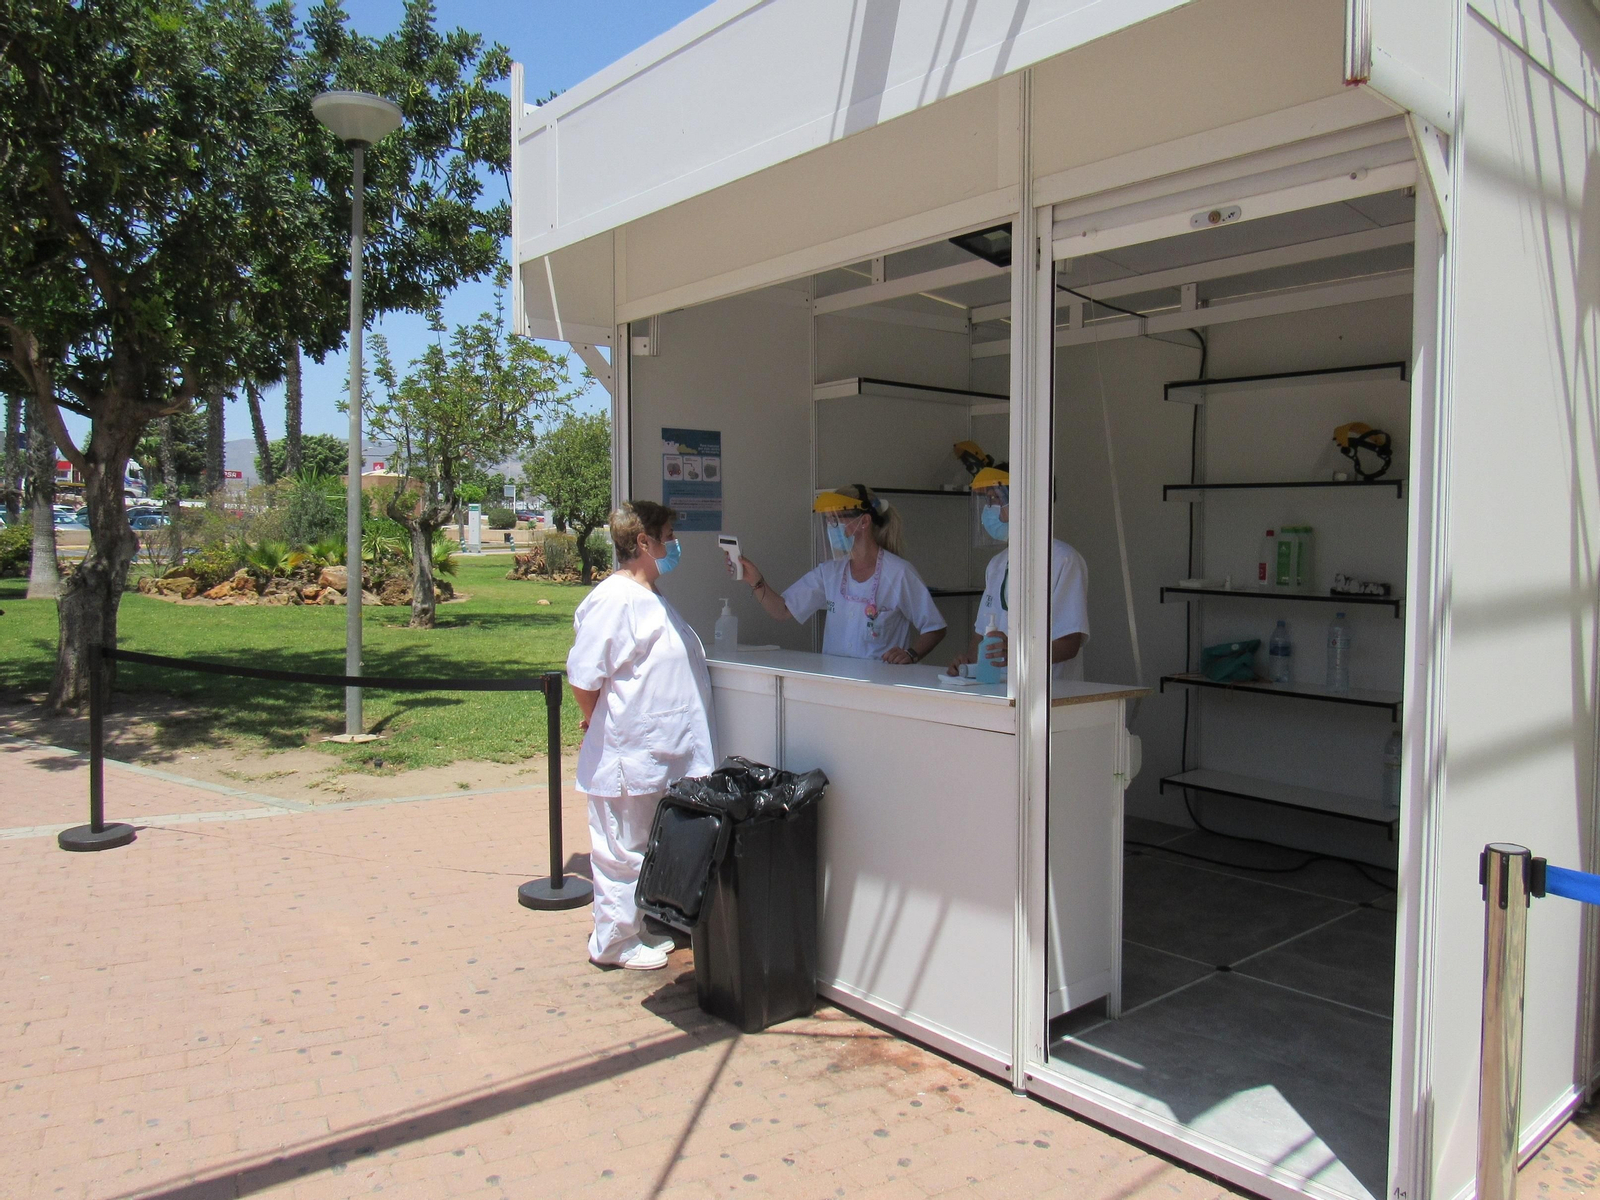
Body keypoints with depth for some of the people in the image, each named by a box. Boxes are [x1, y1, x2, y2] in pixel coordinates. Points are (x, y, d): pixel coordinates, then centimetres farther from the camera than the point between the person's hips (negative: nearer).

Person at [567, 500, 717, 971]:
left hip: (661, 754, 10)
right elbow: (583, 679, -19)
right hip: (627, 755, -10)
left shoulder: (652, 597, 13)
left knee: (648, 848, 20)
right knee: (623, 852, 4)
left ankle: (643, 928, 33)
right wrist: (601, 724, -6)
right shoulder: (613, 599, -19)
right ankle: (614, 943, 18)